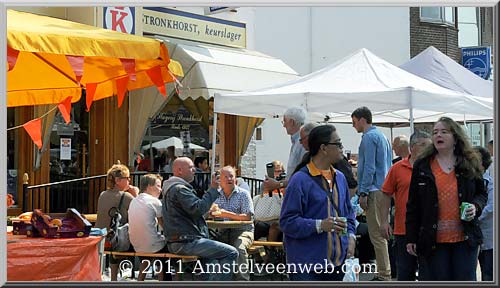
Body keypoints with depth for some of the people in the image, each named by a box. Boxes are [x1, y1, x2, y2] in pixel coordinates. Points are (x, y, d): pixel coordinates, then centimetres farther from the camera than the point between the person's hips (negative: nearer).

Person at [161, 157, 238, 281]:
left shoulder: (169, 188, 20)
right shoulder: (179, 189, -14)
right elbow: (198, 209, -25)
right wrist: (213, 189, -18)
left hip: (175, 242, 11)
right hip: (186, 242, -11)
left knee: (210, 256, 34)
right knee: (231, 253, -13)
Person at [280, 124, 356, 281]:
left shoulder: (340, 178, 12)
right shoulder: (300, 180, -13)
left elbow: (348, 212, 23)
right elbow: (287, 221, -15)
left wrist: (350, 236, 5)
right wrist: (319, 225, -25)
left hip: (337, 262, 8)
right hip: (307, 263, -8)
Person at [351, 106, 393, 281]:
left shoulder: (369, 137, -10)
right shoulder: (381, 136, 20)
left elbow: (369, 168, -17)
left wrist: (363, 192, -16)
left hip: (374, 190, -10)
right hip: (384, 188, 10)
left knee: (376, 234, -8)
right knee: (380, 233, 14)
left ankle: (384, 276, -7)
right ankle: (385, 271, 18)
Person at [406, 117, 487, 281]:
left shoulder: (470, 164, 7)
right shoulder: (422, 166, 5)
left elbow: (482, 193, 16)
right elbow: (413, 205, 5)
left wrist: (476, 206, -8)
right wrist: (411, 238, 1)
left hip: (465, 238, 1)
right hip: (434, 240, 0)